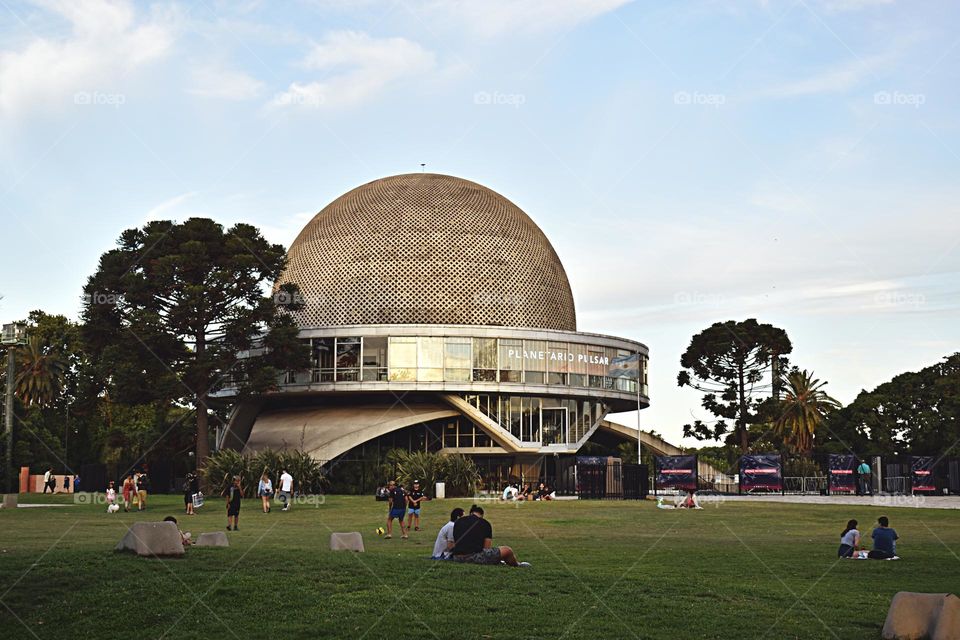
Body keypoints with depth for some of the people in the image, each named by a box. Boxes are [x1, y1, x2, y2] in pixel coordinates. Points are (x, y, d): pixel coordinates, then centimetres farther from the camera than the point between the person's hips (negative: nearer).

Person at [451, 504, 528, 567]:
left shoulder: (457, 522, 16)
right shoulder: (485, 524, 4)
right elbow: (487, 548, 5)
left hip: (457, 559, 6)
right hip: (474, 557, -6)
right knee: (507, 551, 8)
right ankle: (517, 565, 34)